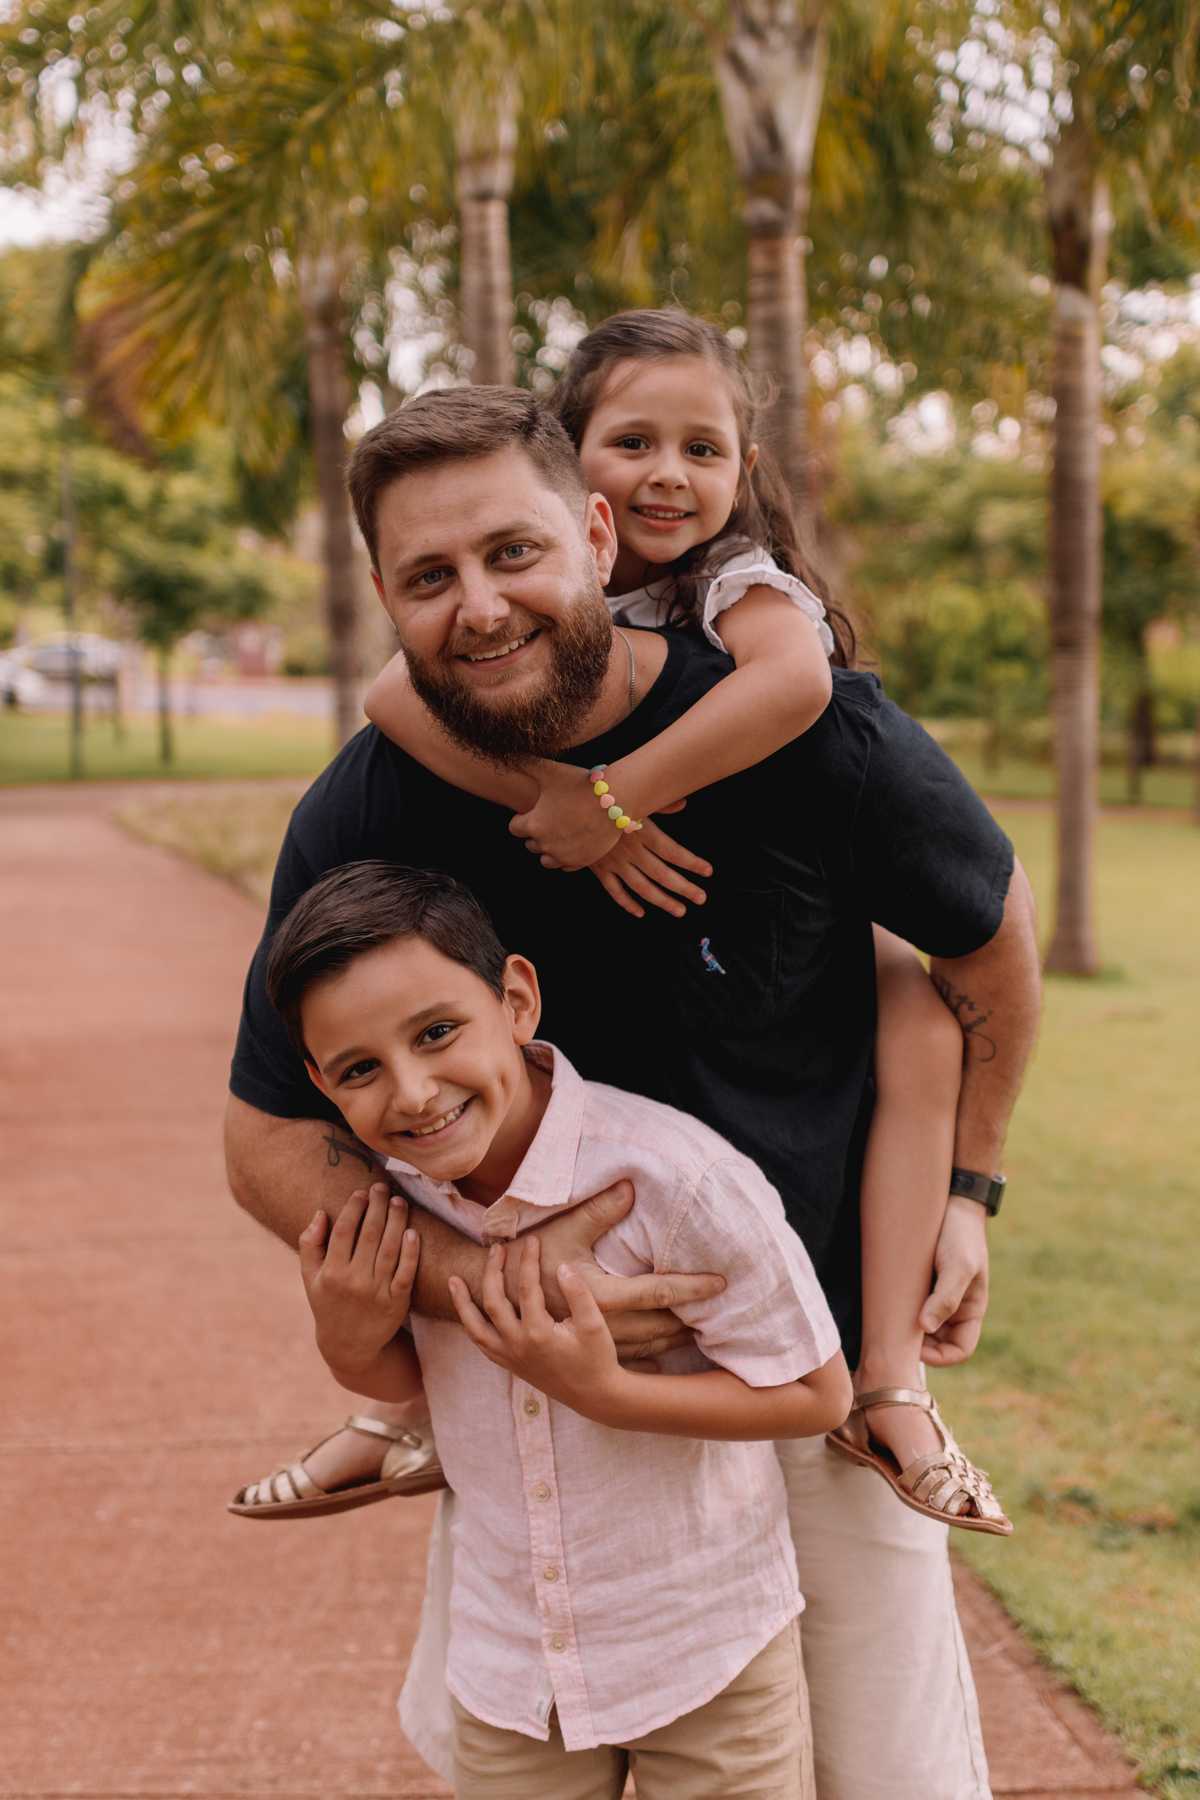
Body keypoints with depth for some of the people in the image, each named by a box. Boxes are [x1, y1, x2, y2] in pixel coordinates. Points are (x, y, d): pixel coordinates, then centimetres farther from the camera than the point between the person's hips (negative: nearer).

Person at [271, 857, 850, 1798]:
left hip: (708, 1647, -4)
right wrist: (350, 1346, -18)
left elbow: (819, 1393, -18)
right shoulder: (380, 1190, -13)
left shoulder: (678, 1179, -29)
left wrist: (603, 1392, -30)